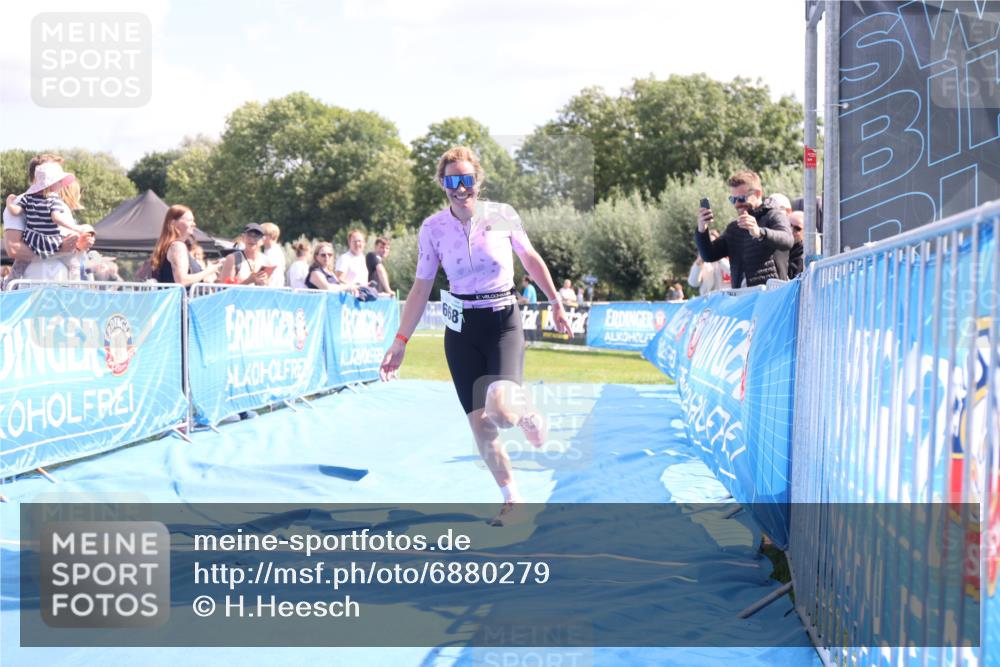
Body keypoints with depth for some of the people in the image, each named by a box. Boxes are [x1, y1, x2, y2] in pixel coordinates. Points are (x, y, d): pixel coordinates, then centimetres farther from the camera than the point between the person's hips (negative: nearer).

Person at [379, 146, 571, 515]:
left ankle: (528, 414, 15)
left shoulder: (503, 215, -6)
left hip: (504, 321, -2)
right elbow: (421, 287, 2)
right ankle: (511, 497, 20)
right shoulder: (432, 228, -4)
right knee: (479, 422, 2)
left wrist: (556, 302, 15)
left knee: (501, 409, -23)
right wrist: (400, 340, -2)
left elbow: (531, 259, 9)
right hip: (462, 328, 2)